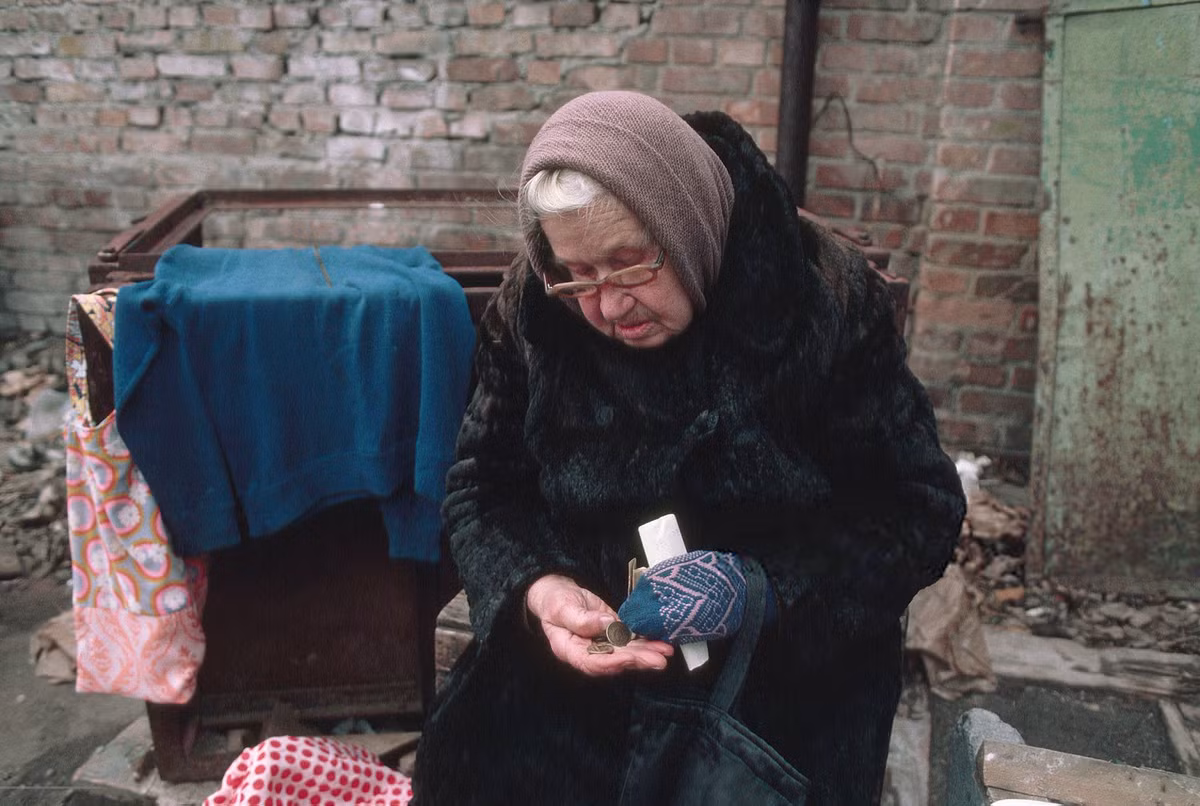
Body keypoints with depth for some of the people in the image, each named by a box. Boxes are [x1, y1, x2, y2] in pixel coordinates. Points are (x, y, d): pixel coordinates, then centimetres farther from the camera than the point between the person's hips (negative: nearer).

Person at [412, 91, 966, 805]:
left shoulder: (825, 299, -12)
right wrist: (536, 589, -20)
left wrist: (762, 587, -23)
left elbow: (920, 511, -9)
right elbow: (482, 492, 2)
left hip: (791, 672, -2)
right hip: (578, 666, 3)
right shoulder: (533, 316, -4)